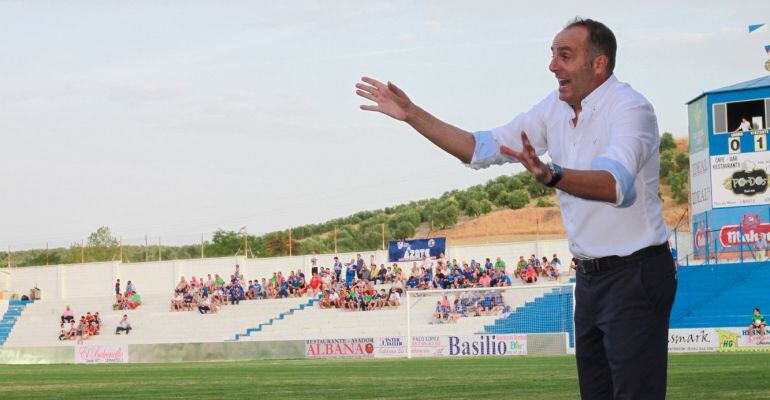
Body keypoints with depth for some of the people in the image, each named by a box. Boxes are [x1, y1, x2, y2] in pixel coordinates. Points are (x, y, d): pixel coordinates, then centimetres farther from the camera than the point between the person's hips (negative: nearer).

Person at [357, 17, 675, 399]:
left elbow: (616, 183, -34)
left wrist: (551, 175, -51)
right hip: (591, 277, 9)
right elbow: (484, 148, 14)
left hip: (635, 276, -9)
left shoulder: (630, 108, -16)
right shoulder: (556, 108, 9)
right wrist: (412, 114, 7)